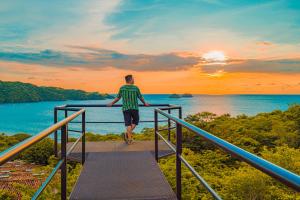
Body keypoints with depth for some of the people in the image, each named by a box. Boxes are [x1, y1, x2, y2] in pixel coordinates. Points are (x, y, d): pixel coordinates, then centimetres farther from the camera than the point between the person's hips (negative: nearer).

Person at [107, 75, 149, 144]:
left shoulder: (122, 88, 2)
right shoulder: (136, 88, -3)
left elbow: (118, 98, 10)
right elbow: (141, 97, 7)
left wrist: (112, 103, 26)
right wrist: (145, 103, 26)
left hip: (125, 108, 2)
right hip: (134, 108, -2)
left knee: (128, 123, 6)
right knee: (135, 121, 17)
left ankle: (129, 139, 3)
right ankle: (127, 133, -1)